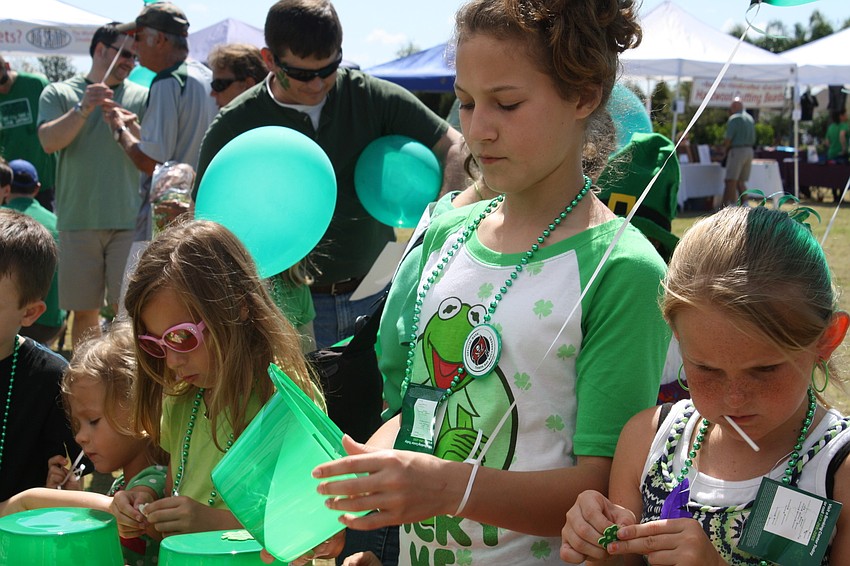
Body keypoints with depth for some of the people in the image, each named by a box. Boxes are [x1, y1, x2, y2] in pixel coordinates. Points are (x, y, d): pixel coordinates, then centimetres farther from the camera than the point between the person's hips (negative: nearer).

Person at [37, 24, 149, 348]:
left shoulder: (141, 97, 9)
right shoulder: (58, 94, 9)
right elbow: (49, 142, -5)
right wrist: (83, 109, -17)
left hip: (129, 221, 0)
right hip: (77, 221, 1)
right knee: (84, 310, 7)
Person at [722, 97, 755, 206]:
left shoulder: (734, 119, -9)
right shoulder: (750, 119, 17)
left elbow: (728, 139, -13)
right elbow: (753, 140, 18)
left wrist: (725, 149, 3)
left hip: (737, 151, -8)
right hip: (749, 151, 8)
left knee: (731, 181, -8)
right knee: (740, 182, 13)